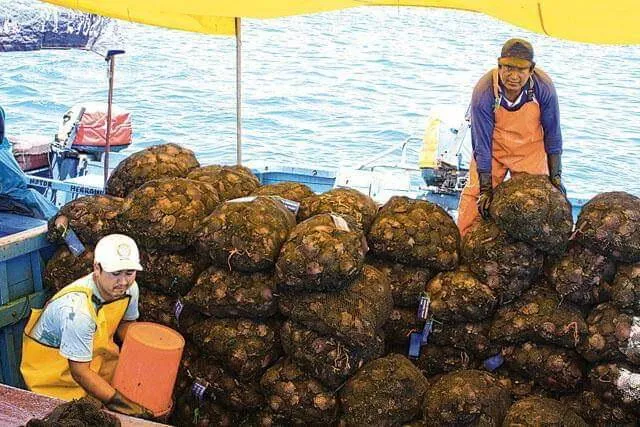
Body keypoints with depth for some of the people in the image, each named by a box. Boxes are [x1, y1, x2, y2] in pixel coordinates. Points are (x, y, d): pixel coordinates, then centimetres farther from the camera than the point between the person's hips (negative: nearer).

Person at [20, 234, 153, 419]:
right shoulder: (77, 308, -37)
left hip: (95, 351, 7)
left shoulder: (130, 288, -15)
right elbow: (79, 371, -31)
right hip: (52, 365, -7)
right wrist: (123, 404, -33)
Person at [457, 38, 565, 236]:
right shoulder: (484, 92, -30)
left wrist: (555, 176, -8)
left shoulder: (544, 88, -26)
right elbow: (482, 144, -24)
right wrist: (486, 189, -22)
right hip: (493, 148, -1)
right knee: (474, 195, -4)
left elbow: (552, 135, -12)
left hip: (531, 149, 1)